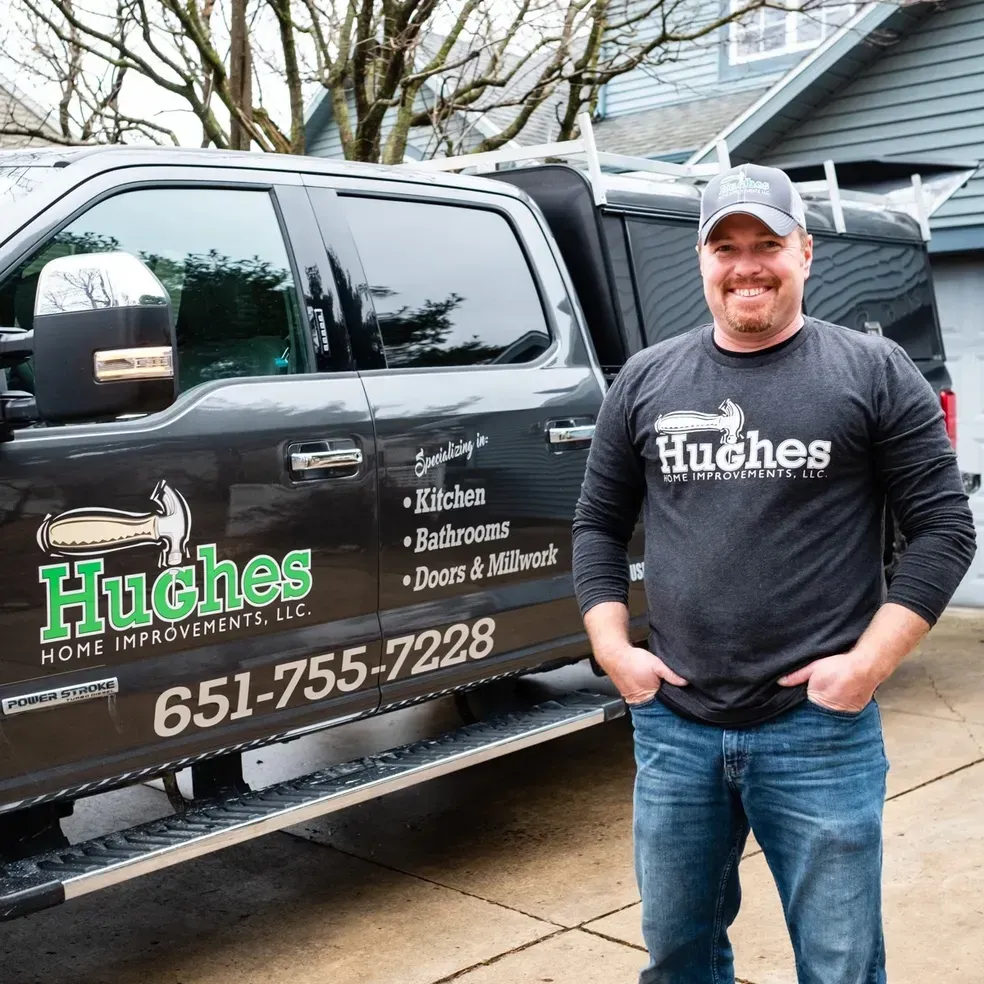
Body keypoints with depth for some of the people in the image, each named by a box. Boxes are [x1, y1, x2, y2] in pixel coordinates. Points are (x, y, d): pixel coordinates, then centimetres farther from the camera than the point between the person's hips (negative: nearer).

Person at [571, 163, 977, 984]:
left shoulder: (874, 373, -2)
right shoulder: (646, 380, 7)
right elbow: (599, 523, 13)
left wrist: (870, 662, -11)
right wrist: (612, 646, 1)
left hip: (822, 730, -3)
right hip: (673, 727, 3)